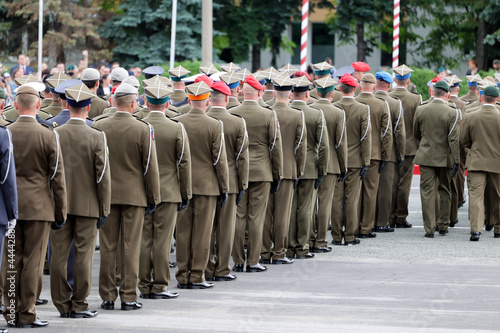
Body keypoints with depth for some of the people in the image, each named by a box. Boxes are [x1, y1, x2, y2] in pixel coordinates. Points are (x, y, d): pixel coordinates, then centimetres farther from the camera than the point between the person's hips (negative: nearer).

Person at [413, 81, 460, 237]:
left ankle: (429, 228, -4)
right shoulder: (452, 113, -11)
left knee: (427, 192, 1)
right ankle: (443, 226, 21)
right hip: (445, 158, -1)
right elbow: (454, 139, -13)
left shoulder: (420, 110, -2)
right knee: (444, 192, 14)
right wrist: (456, 160, -10)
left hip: (426, 156, 1)